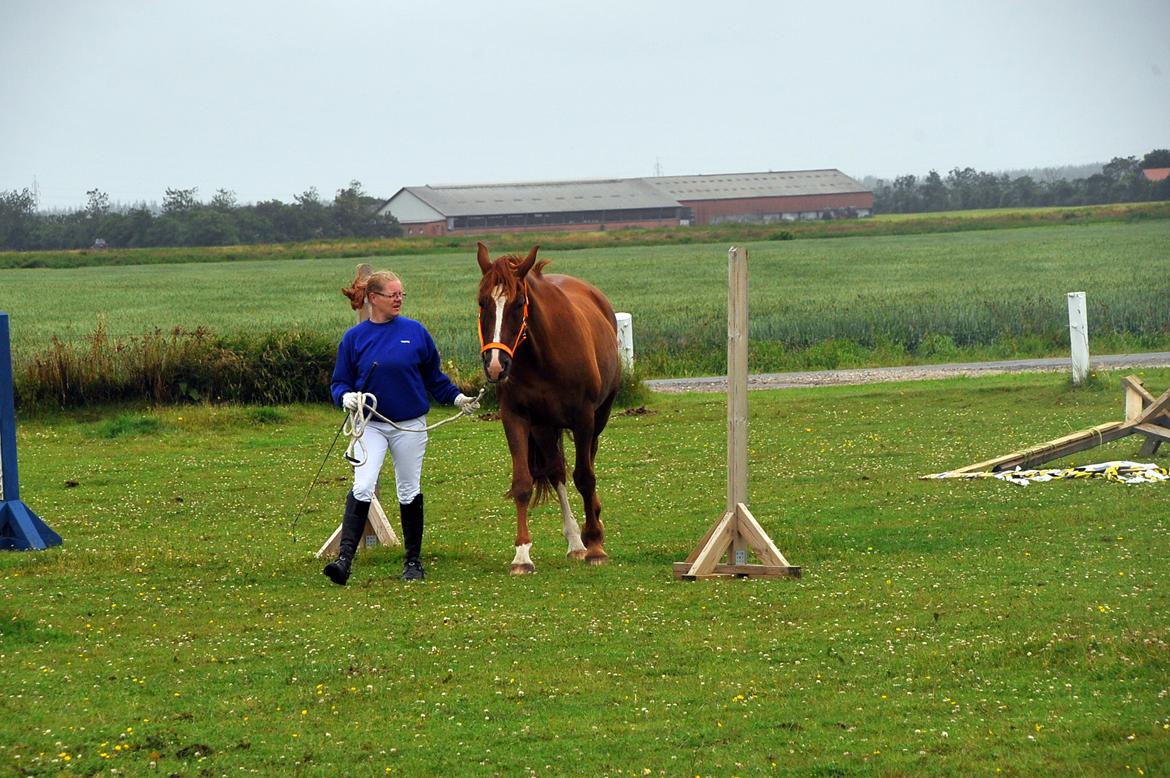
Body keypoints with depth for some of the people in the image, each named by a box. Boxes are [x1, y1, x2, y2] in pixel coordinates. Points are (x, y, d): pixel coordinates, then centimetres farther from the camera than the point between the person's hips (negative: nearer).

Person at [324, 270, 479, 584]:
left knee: (409, 493, 10)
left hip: (410, 426, 1)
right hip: (371, 425, -1)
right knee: (362, 489, -15)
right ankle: (345, 559, -22)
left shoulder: (415, 332, 0)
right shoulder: (354, 338, -1)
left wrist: (456, 397, 0)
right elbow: (340, 382, 2)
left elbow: (433, 377, 10)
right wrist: (346, 396, -18)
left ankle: (413, 560, 22)